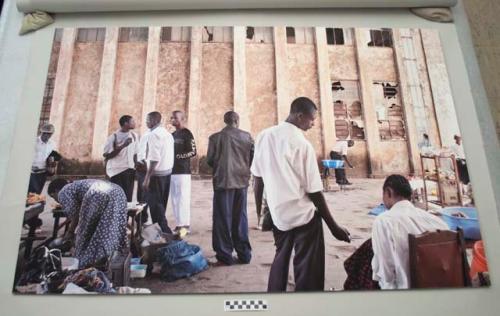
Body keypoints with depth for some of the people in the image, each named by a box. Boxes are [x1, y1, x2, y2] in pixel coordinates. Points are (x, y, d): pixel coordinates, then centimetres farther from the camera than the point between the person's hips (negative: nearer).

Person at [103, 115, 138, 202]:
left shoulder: (134, 135, 7)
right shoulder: (114, 137, -9)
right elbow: (107, 155, -12)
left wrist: (136, 165, 9)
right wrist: (123, 146, -20)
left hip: (130, 170, 5)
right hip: (117, 171, -5)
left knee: (128, 197, 5)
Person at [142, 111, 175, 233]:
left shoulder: (154, 134, -14)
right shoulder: (168, 133, 13)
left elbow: (154, 158, -22)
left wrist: (147, 178, -21)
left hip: (157, 174, -9)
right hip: (167, 172, 9)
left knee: (155, 204, -2)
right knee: (161, 204, 16)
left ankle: (164, 231, -2)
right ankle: (164, 230, 23)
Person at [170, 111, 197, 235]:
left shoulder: (187, 134, -4)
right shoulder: (172, 135, 19)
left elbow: (192, 152, -11)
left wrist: (177, 156, -12)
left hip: (183, 171, -7)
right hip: (171, 171, 8)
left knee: (183, 199, -7)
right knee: (175, 199, 8)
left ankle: (185, 226, -2)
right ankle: (179, 224, 14)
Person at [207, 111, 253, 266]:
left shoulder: (215, 137, -6)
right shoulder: (247, 136, 0)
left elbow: (210, 160, -3)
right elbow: (254, 157, 0)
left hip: (223, 181, -3)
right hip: (242, 181, 3)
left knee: (223, 219, 6)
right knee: (241, 218, 14)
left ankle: (225, 256, 8)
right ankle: (244, 254, 20)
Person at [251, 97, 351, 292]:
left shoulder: (264, 136, 1)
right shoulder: (302, 144, -14)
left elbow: (258, 179, 5)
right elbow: (314, 191, -12)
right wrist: (333, 227, -4)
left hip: (278, 214, 6)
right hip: (304, 216, -6)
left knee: (280, 260, 22)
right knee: (308, 269, 5)